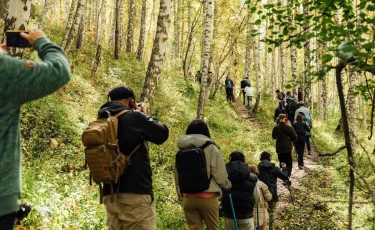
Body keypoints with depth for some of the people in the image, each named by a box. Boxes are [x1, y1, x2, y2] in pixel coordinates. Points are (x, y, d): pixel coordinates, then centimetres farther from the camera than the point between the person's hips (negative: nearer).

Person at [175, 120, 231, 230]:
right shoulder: (211, 148, -4)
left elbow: (177, 177, 10)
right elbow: (220, 175, -6)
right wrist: (228, 185, 14)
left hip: (188, 198, 3)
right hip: (207, 197, -3)